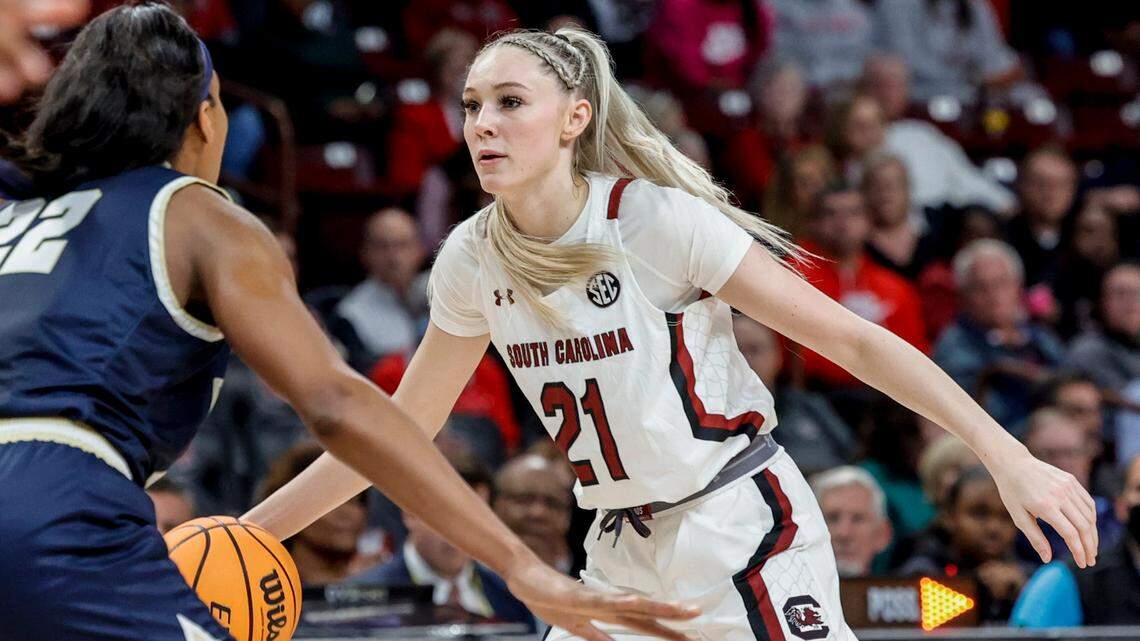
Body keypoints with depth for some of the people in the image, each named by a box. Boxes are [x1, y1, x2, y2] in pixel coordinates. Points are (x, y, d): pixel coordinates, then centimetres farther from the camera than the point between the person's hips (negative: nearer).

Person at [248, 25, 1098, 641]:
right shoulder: (472, 260, 0)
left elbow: (852, 340, -16)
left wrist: (1008, 456, -23)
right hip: (624, 556, 6)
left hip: (744, 533, -6)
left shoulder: (659, 221, -17)